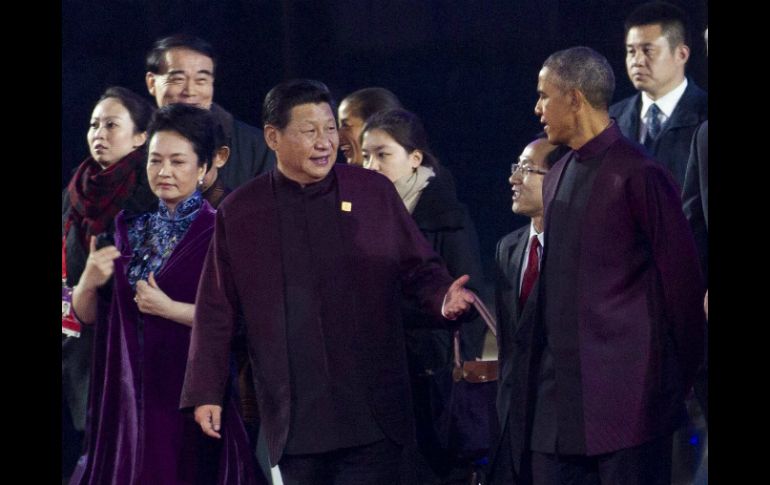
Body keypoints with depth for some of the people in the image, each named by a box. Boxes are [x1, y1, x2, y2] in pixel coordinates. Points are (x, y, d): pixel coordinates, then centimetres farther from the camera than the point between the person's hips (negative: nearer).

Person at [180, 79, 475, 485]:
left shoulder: (374, 192, 5)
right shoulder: (240, 212, 6)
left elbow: (420, 269, 10)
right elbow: (216, 311, 8)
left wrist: (444, 300, -12)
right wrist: (205, 392, 4)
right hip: (293, 418, 1)